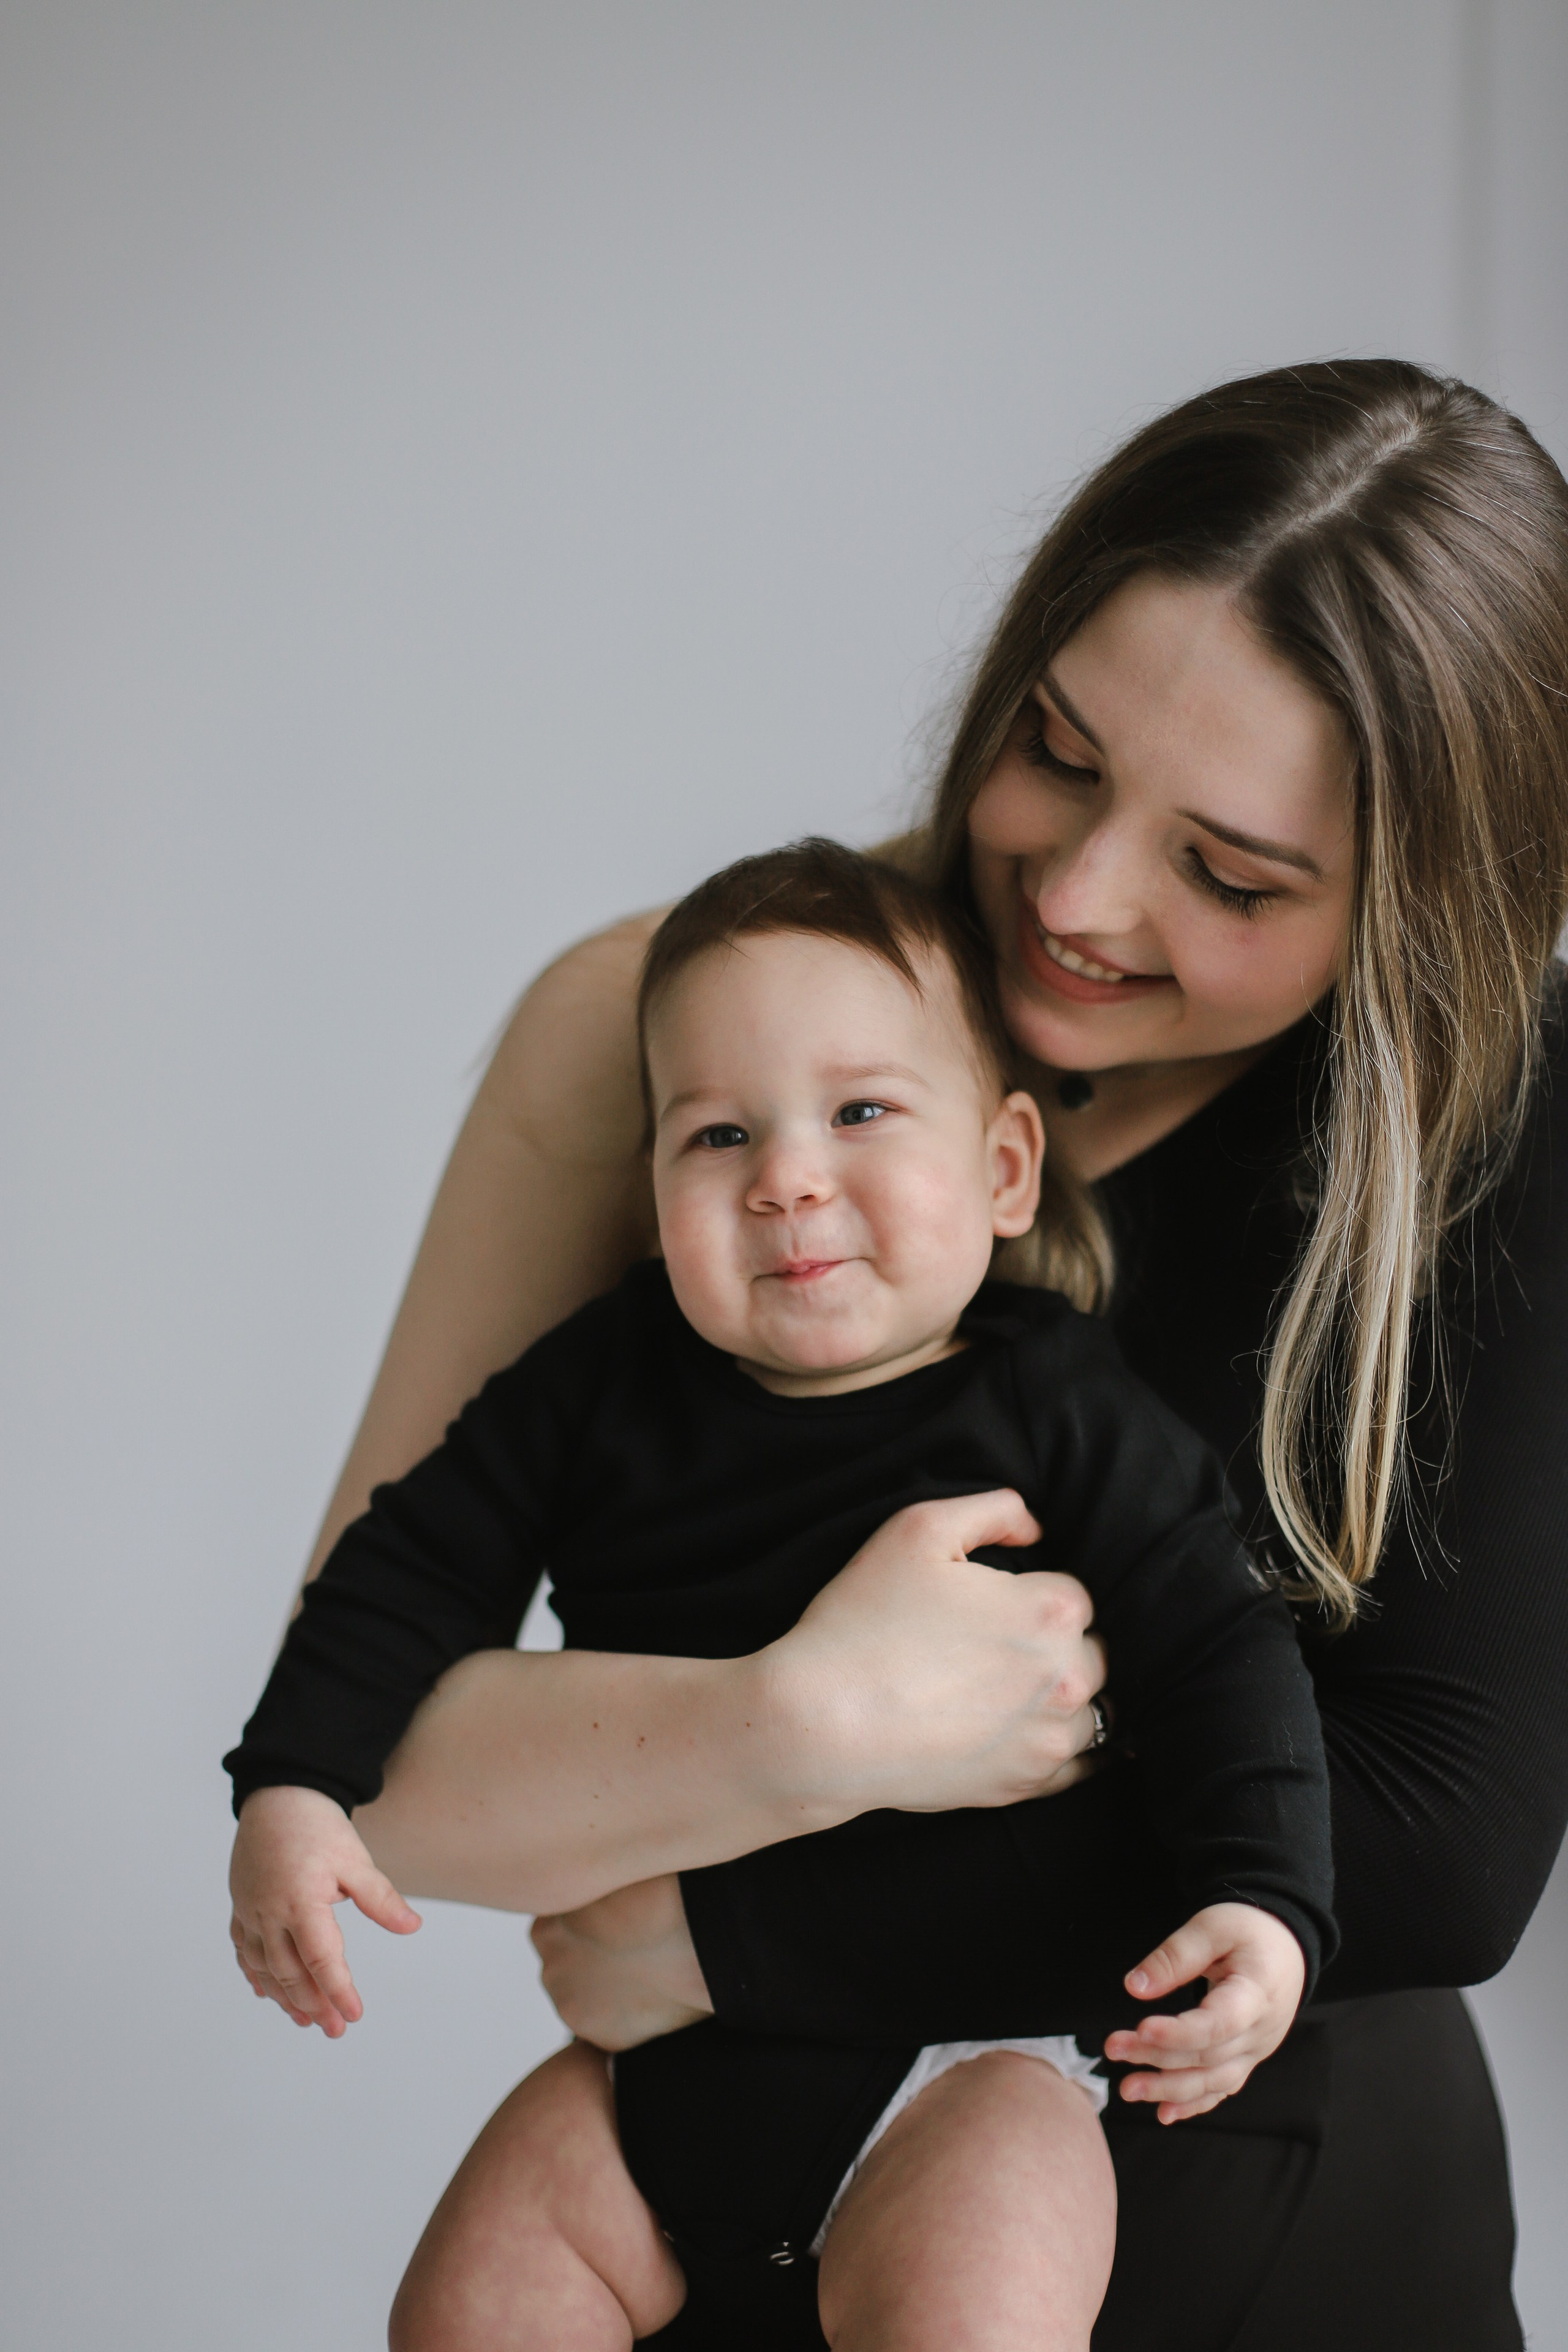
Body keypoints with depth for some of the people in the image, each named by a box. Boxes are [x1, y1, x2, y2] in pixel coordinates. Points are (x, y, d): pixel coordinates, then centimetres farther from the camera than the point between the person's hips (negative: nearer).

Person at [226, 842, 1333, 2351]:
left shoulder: (1059, 1415, -8)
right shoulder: (608, 1383, -1)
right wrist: (293, 1784, -5)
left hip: (963, 2048, -4)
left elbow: (1217, 1649, -7)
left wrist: (1262, 1899, -21)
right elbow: (422, 1568, 7)